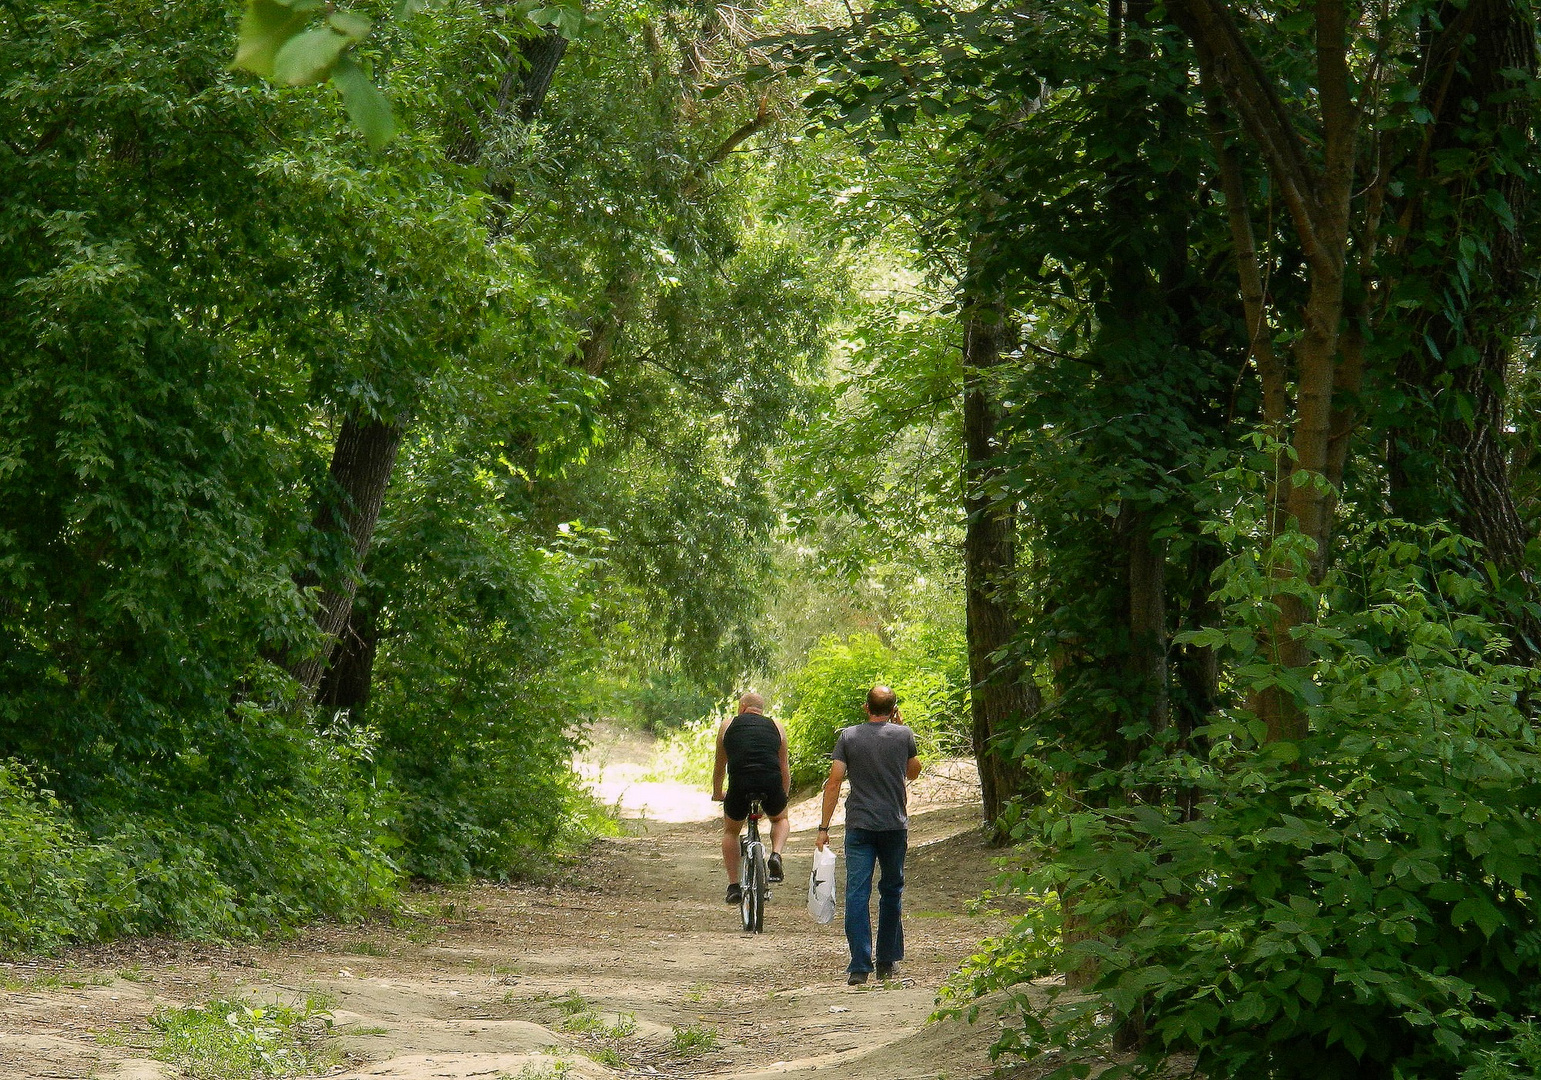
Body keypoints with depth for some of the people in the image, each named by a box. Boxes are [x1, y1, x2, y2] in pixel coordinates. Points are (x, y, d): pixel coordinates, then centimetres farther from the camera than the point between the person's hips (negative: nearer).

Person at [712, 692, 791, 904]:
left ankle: (733, 885, 19)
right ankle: (776, 855, 4)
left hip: (740, 783, -1)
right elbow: (784, 767, 26)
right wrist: (785, 795, 40)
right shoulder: (776, 727, 22)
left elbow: (720, 766, 27)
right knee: (780, 819, 32)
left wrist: (717, 793, 42)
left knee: (731, 831, 25)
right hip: (771, 783, 1)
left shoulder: (728, 725, 20)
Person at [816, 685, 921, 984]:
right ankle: (887, 963, 20)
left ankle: (860, 966, -11)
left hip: (859, 826, -1)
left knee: (857, 894, -3)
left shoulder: (849, 736, 0)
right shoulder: (903, 735, 1)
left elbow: (835, 781, -5)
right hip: (895, 825, 1)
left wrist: (824, 827, -1)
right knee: (891, 892, 15)